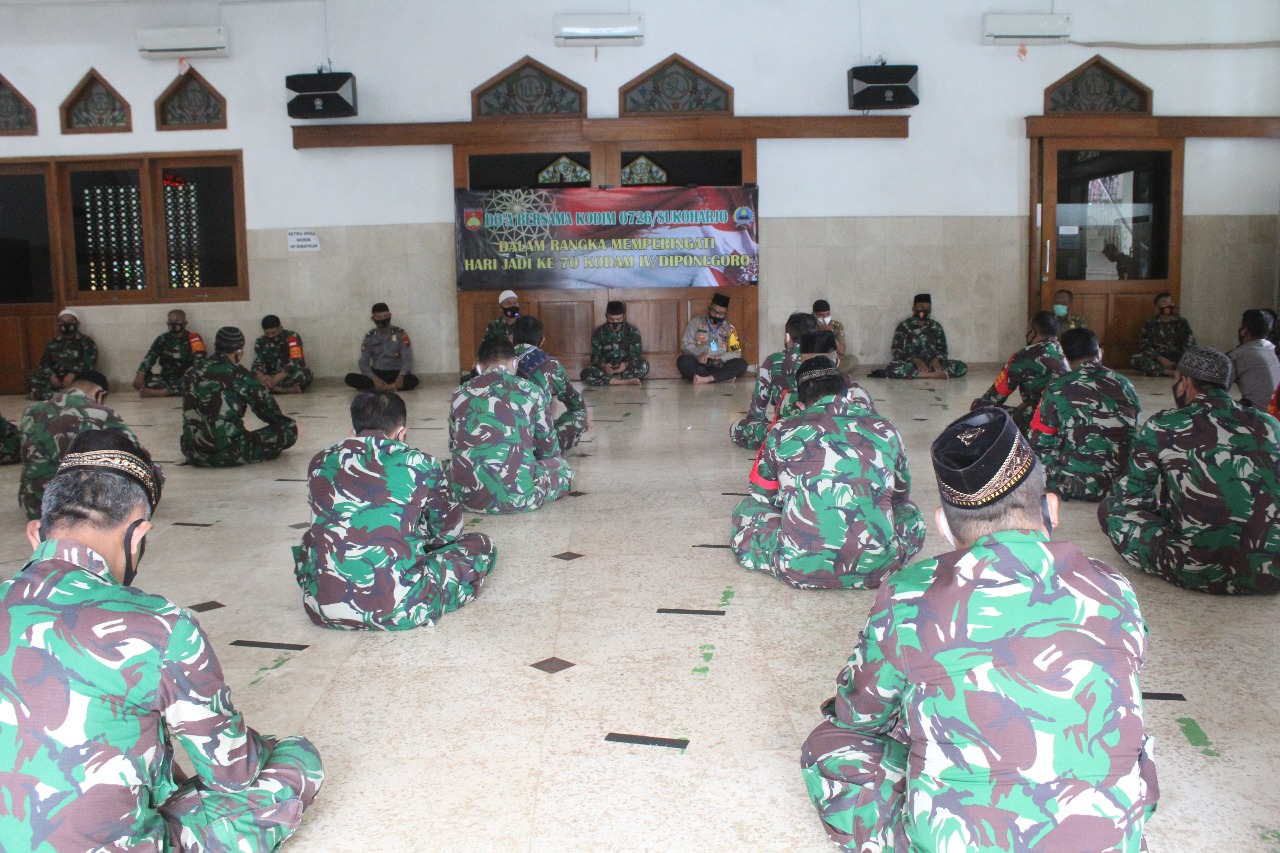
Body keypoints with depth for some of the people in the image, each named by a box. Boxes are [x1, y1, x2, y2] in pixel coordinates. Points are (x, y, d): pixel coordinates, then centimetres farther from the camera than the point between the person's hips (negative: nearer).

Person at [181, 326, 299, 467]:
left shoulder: (194, 373, 5)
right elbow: (266, 406, 3)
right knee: (290, 428, 0)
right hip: (229, 455, -6)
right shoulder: (239, 376, -10)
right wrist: (282, 421, 25)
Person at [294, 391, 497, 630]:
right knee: (482, 546, 17)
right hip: (398, 611, -1)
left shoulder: (321, 463, 7)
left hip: (323, 610, 1)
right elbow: (449, 530, 14)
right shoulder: (420, 465, -2)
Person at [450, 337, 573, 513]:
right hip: (517, 498, -1)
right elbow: (549, 447, 15)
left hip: (465, 497, 1)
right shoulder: (532, 392, 3)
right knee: (562, 468, 25)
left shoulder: (461, 393, 9)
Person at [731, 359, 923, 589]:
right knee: (910, 512, 33)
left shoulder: (783, 432, 7)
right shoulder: (885, 430, 10)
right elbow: (901, 495, 28)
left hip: (801, 570, -2)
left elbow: (763, 494, 24)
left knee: (746, 509, 25)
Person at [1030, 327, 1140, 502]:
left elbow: (1038, 439, -3)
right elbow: (1132, 435, 14)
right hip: (1121, 483, 4)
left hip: (1072, 485, -4)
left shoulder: (1058, 388, -9)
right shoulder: (1125, 385, 2)